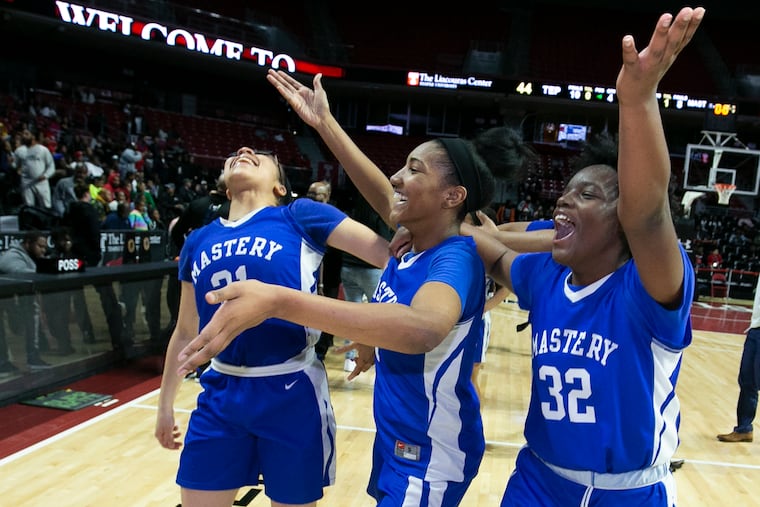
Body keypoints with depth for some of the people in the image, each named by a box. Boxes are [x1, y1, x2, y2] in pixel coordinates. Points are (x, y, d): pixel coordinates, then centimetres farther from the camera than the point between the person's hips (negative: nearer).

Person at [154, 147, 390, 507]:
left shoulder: (301, 217, -4)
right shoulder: (198, 242, 9)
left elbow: (394, 254, -11)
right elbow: (185, 332, 18)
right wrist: (165, 404, 23)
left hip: (291, 394, -4)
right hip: (220, 395, 4)